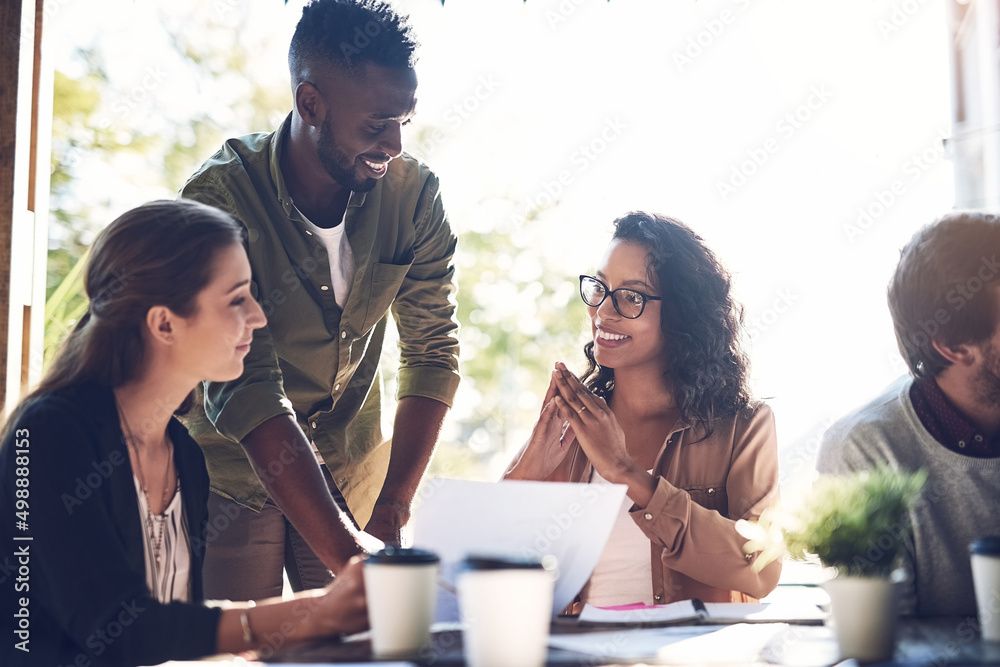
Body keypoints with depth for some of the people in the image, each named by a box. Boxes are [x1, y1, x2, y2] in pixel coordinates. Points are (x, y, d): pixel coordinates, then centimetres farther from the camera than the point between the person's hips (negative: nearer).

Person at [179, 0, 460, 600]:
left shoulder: (413, 192, -13)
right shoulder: (220, 199, -26)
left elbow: (434, 352, -8)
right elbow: (246, 395, -32)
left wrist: (394, 508, -18)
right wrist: (350, 558, -39)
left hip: (351, 468, 3)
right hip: (233, 472, -3)